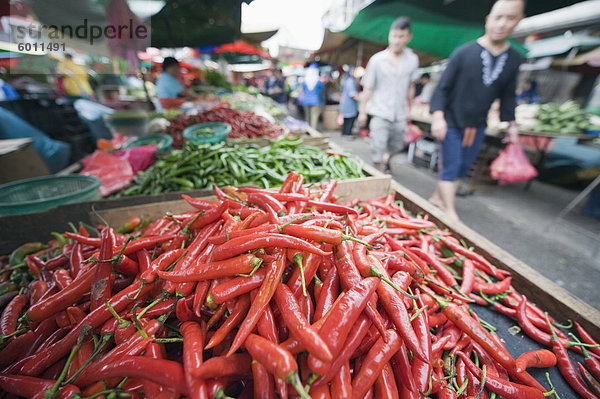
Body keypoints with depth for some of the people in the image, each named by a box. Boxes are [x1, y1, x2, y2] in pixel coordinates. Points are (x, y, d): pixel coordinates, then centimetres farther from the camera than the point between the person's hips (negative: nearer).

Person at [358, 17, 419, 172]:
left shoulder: (413, 59, 4)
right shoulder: (377, 60, -5)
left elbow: (411, 86, 15)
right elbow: (368, 88, -2)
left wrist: (409, 107, 16)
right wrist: (362, 111, -4)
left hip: (399, 114, 4)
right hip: (380, 113, -4)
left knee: (397, 146, 16)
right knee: (378, 149, -6)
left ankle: (387, 162, 47)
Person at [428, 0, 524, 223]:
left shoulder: (514, 59, 6)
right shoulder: (464, 53, -8)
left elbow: (507, 96, 13)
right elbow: (443, 87, -9)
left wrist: (511, 124, 10)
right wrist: (438, 116, -21)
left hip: (477, 126, 6)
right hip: (451, 123, -5)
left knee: (463, 167, 11)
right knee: (450, 167, -6)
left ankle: (437, 198, 27)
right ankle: (450, 212, 1)